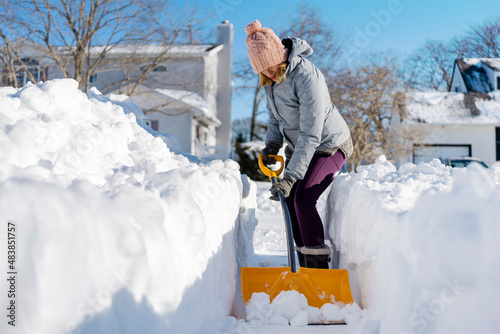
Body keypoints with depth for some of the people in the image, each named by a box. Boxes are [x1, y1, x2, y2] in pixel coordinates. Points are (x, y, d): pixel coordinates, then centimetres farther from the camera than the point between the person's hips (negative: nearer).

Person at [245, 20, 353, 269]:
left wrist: (291, 176, -36)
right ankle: (304, 264, 18)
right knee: (289, 200, 3)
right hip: (297, 146, 8)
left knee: (302, 198, -21)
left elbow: (311, 135, -33)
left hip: (329, 145, -8)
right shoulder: (270, 77, -5)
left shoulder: (307, 77, -31)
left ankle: (318, 266, -9)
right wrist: (272, 144, -4)